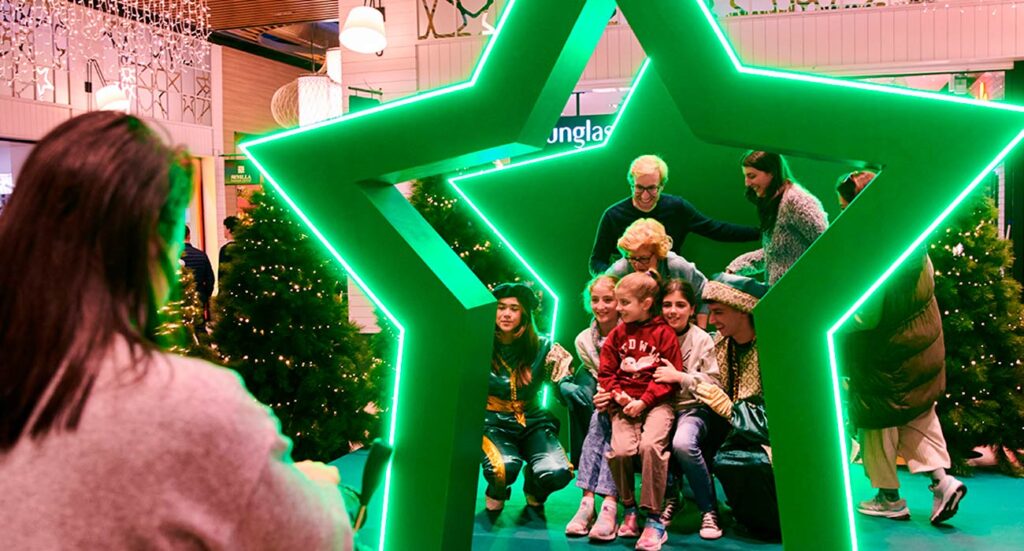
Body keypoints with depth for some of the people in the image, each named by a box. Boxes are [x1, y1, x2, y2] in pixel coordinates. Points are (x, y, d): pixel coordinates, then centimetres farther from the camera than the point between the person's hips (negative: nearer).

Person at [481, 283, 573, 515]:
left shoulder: (541, 346, 2)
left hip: (532, 422, 2)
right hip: (493, 423, -2)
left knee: (557, 473, -27)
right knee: (506, 468, -35)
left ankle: (534, 495, 11)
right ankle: (496, 495, 4)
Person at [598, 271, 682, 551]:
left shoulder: (663, 333, 1)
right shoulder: (617, 334, 13)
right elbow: (605, 372, 13)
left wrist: (643, 401, -11)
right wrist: (618, 394, -7)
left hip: (656, 402, -3)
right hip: (624, 403, 3)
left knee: (650, 445, -29)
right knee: (621, 449, -21)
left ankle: (654, 517, -15)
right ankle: (629, 508, 4)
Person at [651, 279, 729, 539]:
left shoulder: (702, 340, 3)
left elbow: (714, 384, -3)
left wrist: (680, 377, -15)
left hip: (693, 408, -3)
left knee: (683, 443, -35)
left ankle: (709, 510, -14)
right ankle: (670, 497, -2)